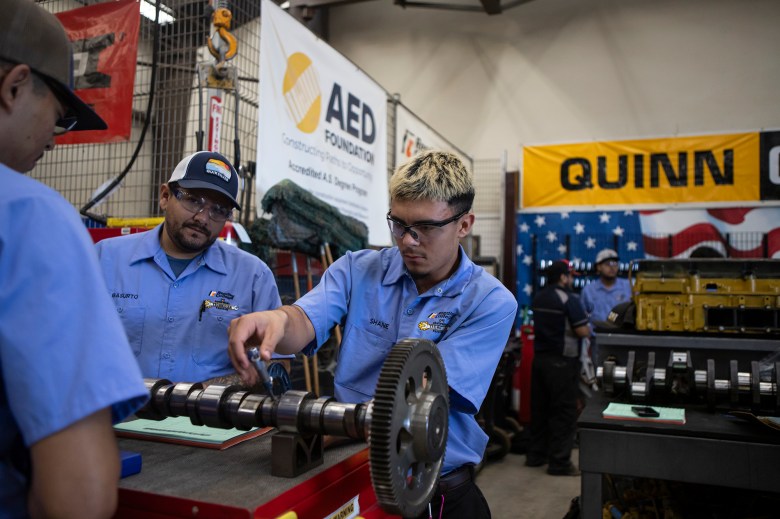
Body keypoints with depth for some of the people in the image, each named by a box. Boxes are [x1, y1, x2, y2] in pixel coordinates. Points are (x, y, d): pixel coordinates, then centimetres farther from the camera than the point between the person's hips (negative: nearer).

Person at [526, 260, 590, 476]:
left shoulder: (538, 299, 10)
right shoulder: (569, 299, -14)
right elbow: (583, 332, -18)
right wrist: (588, 327, 3)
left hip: (540, 358, 8)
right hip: (562, 361, -8)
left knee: (539, 408, 14)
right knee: (564, 412, 0)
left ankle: (536, 455, 23)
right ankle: (559, 462, 4)